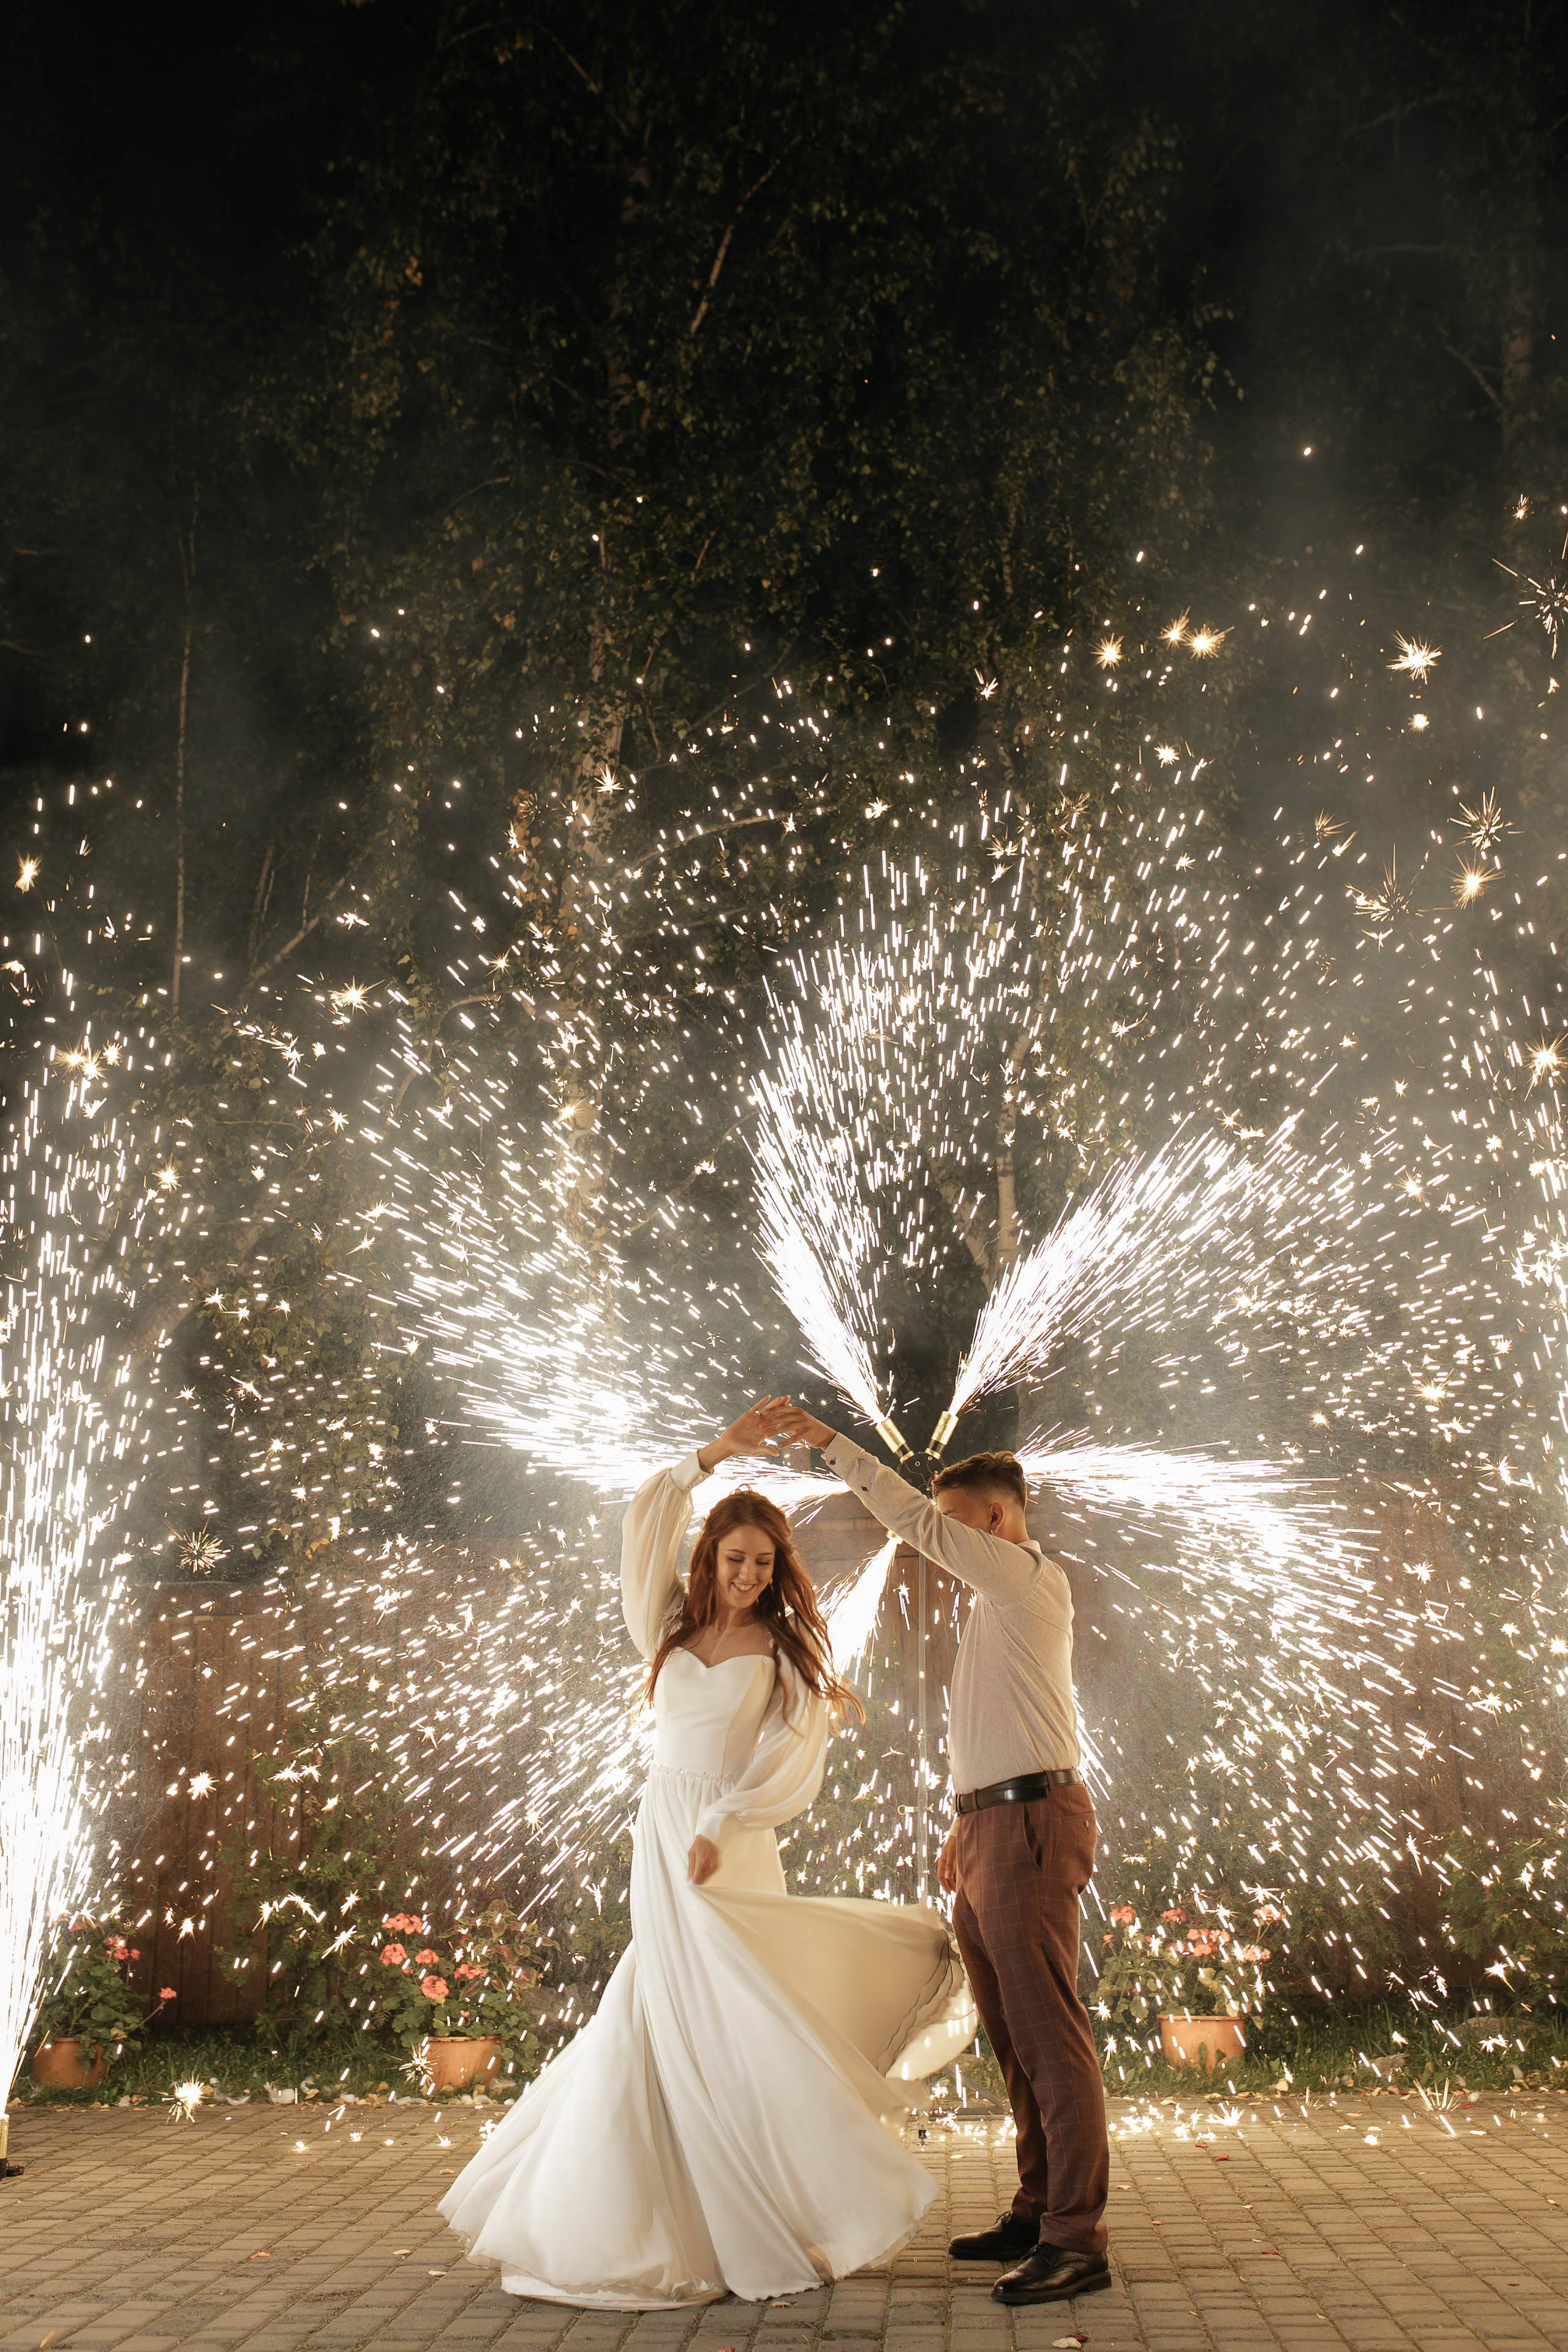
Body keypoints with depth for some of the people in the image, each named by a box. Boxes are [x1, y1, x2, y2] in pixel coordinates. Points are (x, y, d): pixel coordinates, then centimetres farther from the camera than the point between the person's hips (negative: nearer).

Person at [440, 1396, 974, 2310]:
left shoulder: (787, 1652, 0)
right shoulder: (674, 1626, 9)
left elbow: (792, 1763, -8)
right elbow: (646, 1522, 0)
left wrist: (719, 1829, -18)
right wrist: (714, 1454, -9)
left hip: (732, 1845, -3)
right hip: (665, 1831, 3)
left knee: (730, 2018, -4)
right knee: (685, 2014, 3)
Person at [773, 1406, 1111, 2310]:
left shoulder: (1033, 1579, -8)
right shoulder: (1000, 1601, 22)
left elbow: (917, 1524, -18)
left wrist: (831, 1442, -15)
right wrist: (970, 1826, 23)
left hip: (1032, 1826, -10)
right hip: (996, 1828, 10)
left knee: (1049, 2035, -9)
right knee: (1016, 2040, 13)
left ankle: (1077, 2238, -7)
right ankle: (1040, 2213, 21)